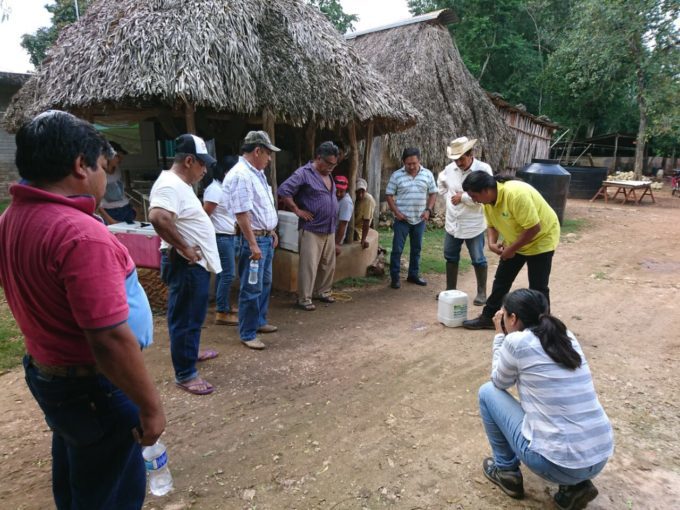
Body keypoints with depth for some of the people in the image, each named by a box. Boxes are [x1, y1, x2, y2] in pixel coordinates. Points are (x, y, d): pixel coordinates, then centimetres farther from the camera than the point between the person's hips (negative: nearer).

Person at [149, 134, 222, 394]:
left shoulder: (180, 183, 13)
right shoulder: (170, 185, -21)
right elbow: (158, 217, -38)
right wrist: (184, 247, -28)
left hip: (196, 263, 11)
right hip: (185, 265, -11)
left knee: (193, 315, 24)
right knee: (185, 317, 0)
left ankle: (190, 352, 43)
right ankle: (185, 374, 11)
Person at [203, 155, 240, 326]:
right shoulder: (215, 189, -16)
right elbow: (205, 214, -17)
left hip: (231, 236, 9)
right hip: (222, 238, -9)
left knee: (223, 273, 16)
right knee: (228, 274, -7)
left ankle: (222, 306, 27)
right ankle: (222, 313, 0)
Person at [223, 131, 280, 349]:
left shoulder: (257, 173, 13)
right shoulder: (241, 175, -20)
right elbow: (242, 213, -25)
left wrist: (272, 231, 21)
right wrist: (253, 244, -25)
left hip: (266, 237, 10)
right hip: (253, 239, -10)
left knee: (265, 284, 19)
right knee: (252, 288, -2)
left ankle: (259, 321, 34)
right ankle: (247, 334, 9)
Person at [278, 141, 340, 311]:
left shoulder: (328, 175, 14)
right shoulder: (304, 173, -12)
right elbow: (283, 191, -19)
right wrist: (297, 210, -17)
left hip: (329, 230, 8)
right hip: (311, 230, -8)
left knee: (328, 265, 15)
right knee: (308, 266, -4)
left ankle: (322, 292, 31)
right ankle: (304, 299, 5)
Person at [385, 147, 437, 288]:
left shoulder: (427, 174, 1)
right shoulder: (396, 175, -6)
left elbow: (433, 193, 7)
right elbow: (389, 195, -2)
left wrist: (428, 210, -6)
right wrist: (396, 212, -12)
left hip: (420, 219, 3)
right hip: (402, 219, -3)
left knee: (416, 248, 12)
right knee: (397, 249, -1)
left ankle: (413, 274, 26)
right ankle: (395, 277, 9)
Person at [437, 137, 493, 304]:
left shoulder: (483, 169, -16)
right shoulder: (450, 168, 0)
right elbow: (441, 181, 20)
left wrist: (462, 197, -20)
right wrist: (447, 196, 4)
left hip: (473, 225, -6)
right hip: (452, 223, 6)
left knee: (478, 260, 6)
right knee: (451, 257, 16)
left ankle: (482, 292, 21)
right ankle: (450, 289, 31)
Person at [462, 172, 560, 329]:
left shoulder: (516, 194, -36)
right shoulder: (487, 199, -10)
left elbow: (534, 228, -33)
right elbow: (492, 225, 4)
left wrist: (511, 249, -25)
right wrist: (492, 243, -16)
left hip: (540, 239, -7)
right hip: (514, 242, 8)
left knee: (537, 287, -5)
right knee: (501, 279, 11)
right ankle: (488, 317, 22)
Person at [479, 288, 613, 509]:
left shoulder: (516, 341, -10)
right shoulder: (566, 336, 8)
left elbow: (499, 382, 8)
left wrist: (500, 335, 13)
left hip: (555, 462, -6)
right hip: (600, 457, 6)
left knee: (488, 392, 12)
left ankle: (506, 471, 23)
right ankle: (574, 485, 19)